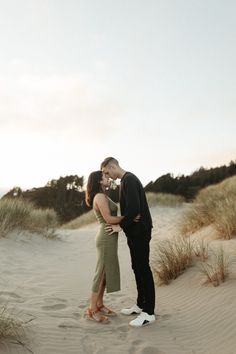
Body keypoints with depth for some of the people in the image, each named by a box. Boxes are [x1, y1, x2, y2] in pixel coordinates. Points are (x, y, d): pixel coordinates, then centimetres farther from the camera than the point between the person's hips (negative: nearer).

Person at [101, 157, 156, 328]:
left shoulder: (129, 180, -17)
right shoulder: (127, 180, 16)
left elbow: (134, 208, -26)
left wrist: (121, 226, -15)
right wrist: (121, 224, 13)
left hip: (140, 232, -10)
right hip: (135, 232, 10)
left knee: (143, 269, -6)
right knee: (137, 267, 14)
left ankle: (149, 313, 2)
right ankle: (140, 305, 25)